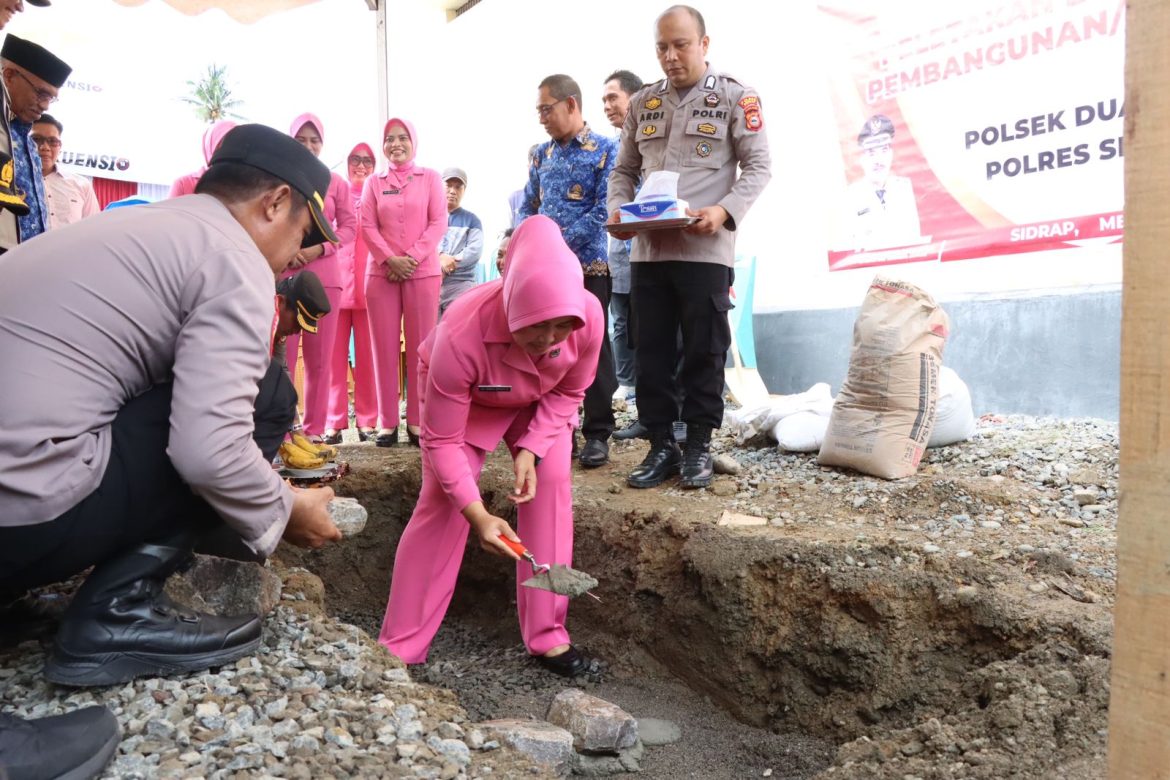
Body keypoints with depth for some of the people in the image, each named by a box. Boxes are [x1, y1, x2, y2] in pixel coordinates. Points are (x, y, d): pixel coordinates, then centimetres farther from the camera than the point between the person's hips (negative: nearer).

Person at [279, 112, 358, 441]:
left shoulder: (336, 182, 9)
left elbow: (349, 227, 5)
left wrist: (319, 248, -10)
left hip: (324, 276, 1)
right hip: (283, 274, -1)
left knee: (320, 357, 4)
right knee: (281, 354, -4)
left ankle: (314, 429, 10)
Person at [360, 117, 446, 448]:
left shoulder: (430, 178, 8)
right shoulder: (374, 182, 12)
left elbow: (438, 222, -1)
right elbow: (368, 227, 4)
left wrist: (412, 257, -12)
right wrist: (390, 259, -11)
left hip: (423, 272, -1)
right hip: (381, 273, 2)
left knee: (420, 346, -1)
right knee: (385, 346, 1)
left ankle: (417, 420, 6)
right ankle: (388, 422, 6)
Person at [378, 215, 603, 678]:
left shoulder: (590, 316, -35)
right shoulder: (461, 335, -44)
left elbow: (569, 393, -14)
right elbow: (441, 441, -32)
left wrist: (531, 450, -26)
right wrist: (476, 514, -39)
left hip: (539, 400, 3)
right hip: (464, 400, -3)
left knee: (552, 485, -10)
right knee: (440, 504, -10)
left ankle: (547, 636, 3)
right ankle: (399, 649, 4)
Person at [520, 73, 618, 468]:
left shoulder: (605, 150, -3)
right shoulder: (541, 154, 14)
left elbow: (604, 210, -12)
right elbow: (528, 207, 16)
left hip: (588, 267, -5)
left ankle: (597, 435, 9)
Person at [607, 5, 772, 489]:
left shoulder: (734, 97, 3)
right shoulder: (642, 103, 16)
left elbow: (758, 165, -1)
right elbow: (624, 169, 18)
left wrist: (725, 210, -18)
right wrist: (618, 209, -2)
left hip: (705, 249, -4)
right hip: (648, 249, 4)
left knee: (703, 351, 2)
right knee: (651, 351, 6)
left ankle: (698, 445, 15)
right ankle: (661, 445, 16)